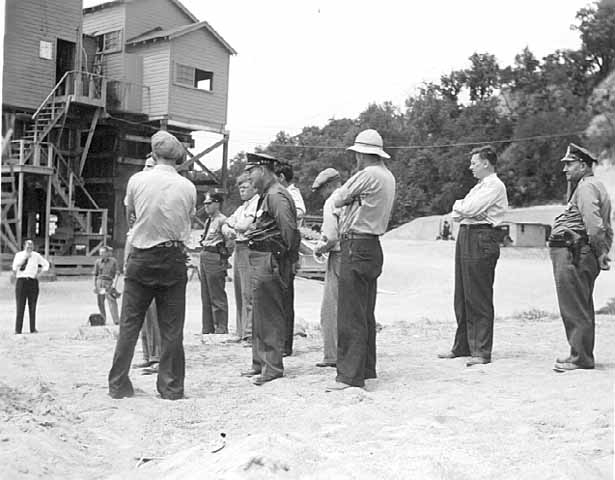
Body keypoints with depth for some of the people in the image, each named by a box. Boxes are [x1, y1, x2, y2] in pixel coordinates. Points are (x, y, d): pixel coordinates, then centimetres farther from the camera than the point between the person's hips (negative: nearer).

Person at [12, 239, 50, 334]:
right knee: (20, 307, -5)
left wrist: (39, 272, 5)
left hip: (33, 281, 2)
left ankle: (33, 329, 5)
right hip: (21, 281, -1)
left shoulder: (36, 256, 6)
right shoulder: (19, 255, 1)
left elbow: (46, 264, 19)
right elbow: (15, 268, -14)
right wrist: (25, 257, -17)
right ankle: (18, 330, -3)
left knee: (32, 307, 2)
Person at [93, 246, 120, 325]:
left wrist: (114, 283, -9)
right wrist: (94, 285, 7)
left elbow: (117, 273, 1)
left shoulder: (113, 261, 1)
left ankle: (116, 321, -16)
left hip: (109, 283, -2)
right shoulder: (98, 262, 6)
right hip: (100, 282, 2)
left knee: (112, 301, -12)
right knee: (100, 303, 2)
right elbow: (95, 275, 11)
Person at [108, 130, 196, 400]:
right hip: (174, 258, 0)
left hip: (141, 256, 0)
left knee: (129, 323, 8)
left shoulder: (137, 180, -5)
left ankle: (118, 385, 13)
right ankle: (171, 387, 13)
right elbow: (188, 223, 5)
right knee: (172, 327, 7)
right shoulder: (188, 187, -4)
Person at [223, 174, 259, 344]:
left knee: (248, 293, -11)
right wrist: (227, 229, -2)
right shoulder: (242, 207, 24)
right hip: (238, 248, 9)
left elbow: (245, 225, -17)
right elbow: (226, 224, 21)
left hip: (249, 249, -9)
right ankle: (241, 331, 16)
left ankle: (250, 333, -10)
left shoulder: (258, 203, -6)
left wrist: (232, 224, 3)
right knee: (239, 293, 10)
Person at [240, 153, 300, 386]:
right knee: (259, 315, 16)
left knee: (269, 316, -5)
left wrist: (288, 256, -13)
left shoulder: (276, 196, -15)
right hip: (260, 261, 11)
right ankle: (260, 363, 25)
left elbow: (289, 230, -21)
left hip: (269, 261, -11)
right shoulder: (266, 196, 18)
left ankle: (273, 367, 3)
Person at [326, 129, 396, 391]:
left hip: (357, 246, -10)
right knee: (365, 313, 16)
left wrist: (343, 190, 12)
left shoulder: (367, 175, -14)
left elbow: (338, 199, -6)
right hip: (374, 247, 10)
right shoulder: (389, 177, 14)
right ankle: (366, 367, 24)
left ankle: (350, 375, -6)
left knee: (350, 315, -8)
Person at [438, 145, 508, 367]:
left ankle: (482, 351, -3)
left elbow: (470, 209, -17)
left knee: (479, 298, -8)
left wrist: (458, 205, 2)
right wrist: (461, 210, -3)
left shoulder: (494, 185, -6)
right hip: (465, 236, 9)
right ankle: (462, 346, 20)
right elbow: (456, 215, 18)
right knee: (462, 297, 12)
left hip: (481, 239, -9)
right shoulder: (480, 186, 23)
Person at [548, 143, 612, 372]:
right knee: (581, 308, 15)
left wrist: (600, 253, -17)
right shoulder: (597, 186, 23)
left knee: (574, 308, -6)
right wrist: (603, 253, 15)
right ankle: (581, 355, 24)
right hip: (584, 256, 11)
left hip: (572, 255, -11)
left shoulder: (586, 187, -11)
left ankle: (580, 358, -2)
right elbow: (606, 228, 23)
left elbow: (594, 223, -23)